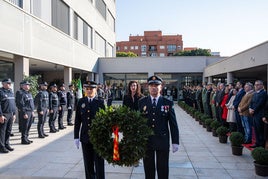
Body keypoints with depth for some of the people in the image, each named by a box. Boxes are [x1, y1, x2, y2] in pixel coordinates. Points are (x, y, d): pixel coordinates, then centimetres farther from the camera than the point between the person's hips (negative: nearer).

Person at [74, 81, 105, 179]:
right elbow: (77, 120, 5)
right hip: (85, 138, 3)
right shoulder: (81, 102, 4)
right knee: (88, 165, 13)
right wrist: (76, 137, 2)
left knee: (99, 164, 6)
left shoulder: (101, 102, -5)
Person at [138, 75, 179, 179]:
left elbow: (173, 124, -1)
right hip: (146, 141, 1)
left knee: (163, 170, 11)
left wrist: (175, 142, -4)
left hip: (163, 141, 0)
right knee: (148, 168, 15)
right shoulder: (142, 102, 0)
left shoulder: (168, 103, -2)